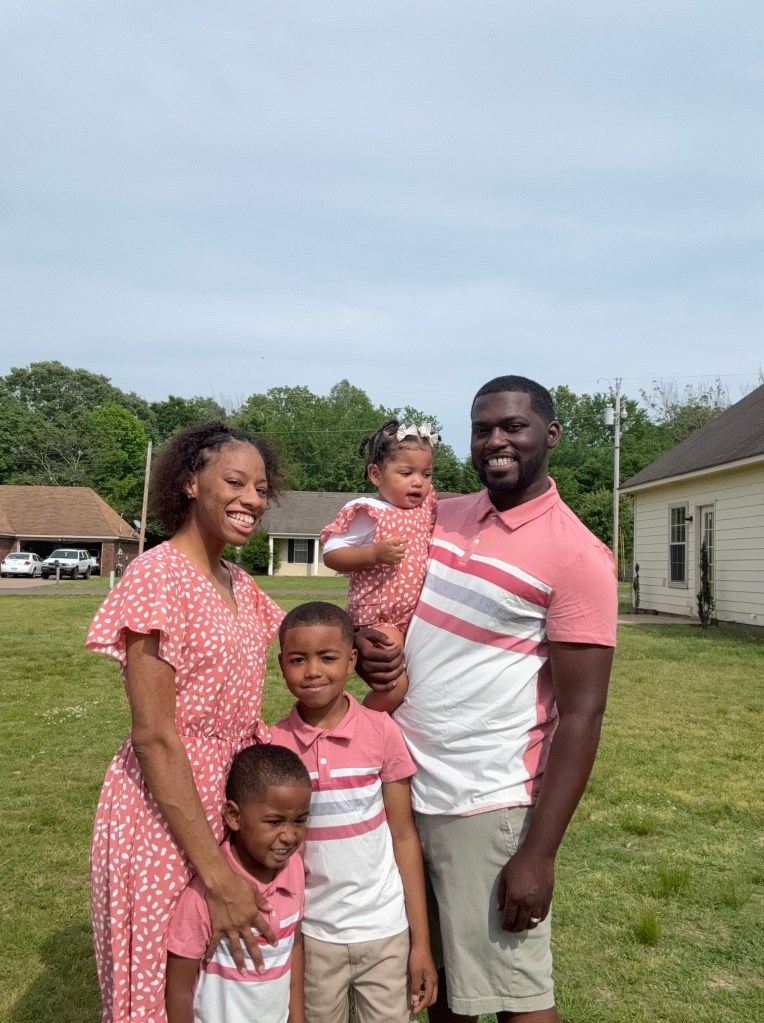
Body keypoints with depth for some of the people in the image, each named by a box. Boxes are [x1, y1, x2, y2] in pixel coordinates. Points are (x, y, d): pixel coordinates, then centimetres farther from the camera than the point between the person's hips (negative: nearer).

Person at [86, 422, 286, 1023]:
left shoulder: (241, 586, 6)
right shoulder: (157, 577, -18)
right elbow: (154, 736, -21)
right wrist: (216, 874, -22)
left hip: (232, 811, 8)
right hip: (166, 818, -7)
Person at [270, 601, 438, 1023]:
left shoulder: (381, 731, -11)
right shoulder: (272, 745, -8)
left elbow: (404, 836, -5)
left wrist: (421, 940, -3)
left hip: (386, 929, -1)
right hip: (312, 933, 1)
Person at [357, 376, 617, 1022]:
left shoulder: (576, 556, -13)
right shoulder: (438, 518, 5)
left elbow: (581, 715, -14)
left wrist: (539, 853, -16)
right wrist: (367, 646, -5)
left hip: (487, 805, -5)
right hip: (402, 786, 6)